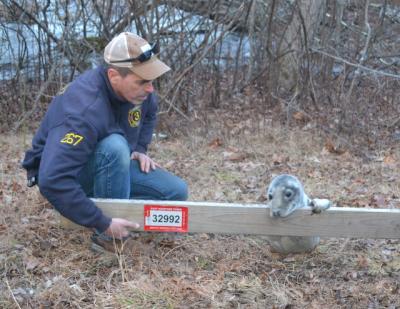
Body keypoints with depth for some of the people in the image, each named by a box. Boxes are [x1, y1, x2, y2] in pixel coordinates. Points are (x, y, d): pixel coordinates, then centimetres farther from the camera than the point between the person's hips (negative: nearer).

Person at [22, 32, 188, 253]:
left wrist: (140, 149, -1)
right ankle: (109, 235, -22)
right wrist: (104, 224, -39)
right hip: (62, 174, -7)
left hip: (110, 164, 7)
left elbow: (149, 114, 15)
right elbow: (53, 181, -44)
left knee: (176, 192, -8)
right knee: (115, 147, -38)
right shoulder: (84, 111, -37)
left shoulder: (136, 88, -13)